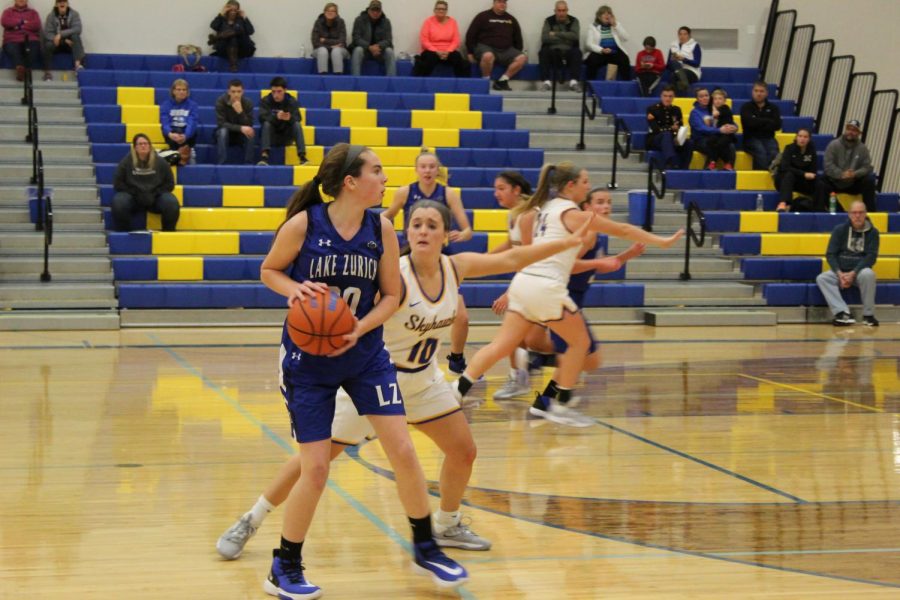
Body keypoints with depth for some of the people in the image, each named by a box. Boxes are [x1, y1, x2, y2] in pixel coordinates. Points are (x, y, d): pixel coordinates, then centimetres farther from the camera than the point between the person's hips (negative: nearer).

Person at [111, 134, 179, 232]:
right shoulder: (126, 162, 0)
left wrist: (154, 194, -10)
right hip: (132, 197, -1)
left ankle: (168, 232, -12)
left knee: (172, 203, -30)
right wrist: (136, 194, -11)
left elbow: (169, 184, 6)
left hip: (155, 198, 1)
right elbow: (117, 183, 0)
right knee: (119, 202, -33)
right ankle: (123, 232, -16)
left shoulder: (160, 162, 2)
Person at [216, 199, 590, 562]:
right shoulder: (394, 276, -26)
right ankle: (248, 523, 8)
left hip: (423, 382, 6)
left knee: (463, 450, 8)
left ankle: (446, 526, 31)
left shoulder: (455, 268, -8)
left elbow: (511, 259, 2)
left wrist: (568, 243, 3)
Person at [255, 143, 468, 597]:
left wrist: (359, 329, -16)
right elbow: (269, 271, 0)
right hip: (308, 360, -3)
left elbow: (391, 295, 1)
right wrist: (295, 289, -21)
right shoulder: (304, 224, -15)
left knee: (403, 451, -2)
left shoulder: (381, 229, -6)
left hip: (365, 355, 3)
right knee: (316, 469, -5)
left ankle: (425, 548, 20)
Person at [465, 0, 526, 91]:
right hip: (486, 46, -4)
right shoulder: (483, 17, 4)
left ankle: (502, 81, -17)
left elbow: (518, 38, 23)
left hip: (506, 50, 4)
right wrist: (471, 53, -3)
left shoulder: (511, 19, 16)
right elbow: (470, 35, 3)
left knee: (522, 58, -22)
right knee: (488, 56, -41)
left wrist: (517, 53, 12)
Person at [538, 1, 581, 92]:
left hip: (568, 51, 0)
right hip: (552, 51, 0)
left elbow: (575, 36, -12)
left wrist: (556, 34, -12)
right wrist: (566, 38, -12)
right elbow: (545, 38, -10)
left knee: (576, 53, -31)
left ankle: (573, 81, -39)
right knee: (543, 53, -31)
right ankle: (546, 81, -36)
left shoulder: (573, 21, 7)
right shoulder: (549, 21, 7)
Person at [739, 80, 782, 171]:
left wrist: (758, 124, -6)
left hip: (768, 138, 2)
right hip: (751, 138, -2)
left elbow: (777, 125, -1)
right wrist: (767, 121, 0)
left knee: (774, 153, -31)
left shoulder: (773, 108, 14)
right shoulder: (746, 107, 7)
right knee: (761, 152, -35)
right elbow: (751, 123, -11)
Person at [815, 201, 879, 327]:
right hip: (840, 271, 2)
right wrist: (839, 274, -16)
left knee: (868, 274, -36)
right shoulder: (840, 230, 4)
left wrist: (853, 273, -20)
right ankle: (843, 314, -39)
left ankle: (868, 315, -24)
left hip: (860, 271, -2)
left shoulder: (872, 232, 0)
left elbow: (871, 256, -8)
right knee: (822, 278, -26)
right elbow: (830, 254, 1)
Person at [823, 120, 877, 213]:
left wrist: (855, 174, -24)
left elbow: (867, 167, -3)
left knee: (869, 181, -23)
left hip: (853, 184, 2)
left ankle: (870, 211, -17)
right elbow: (828, 165, -12)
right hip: (834, 182, -2)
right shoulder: (833, 145, -6)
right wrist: (841, 174, -27)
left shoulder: (862, 148, 2)